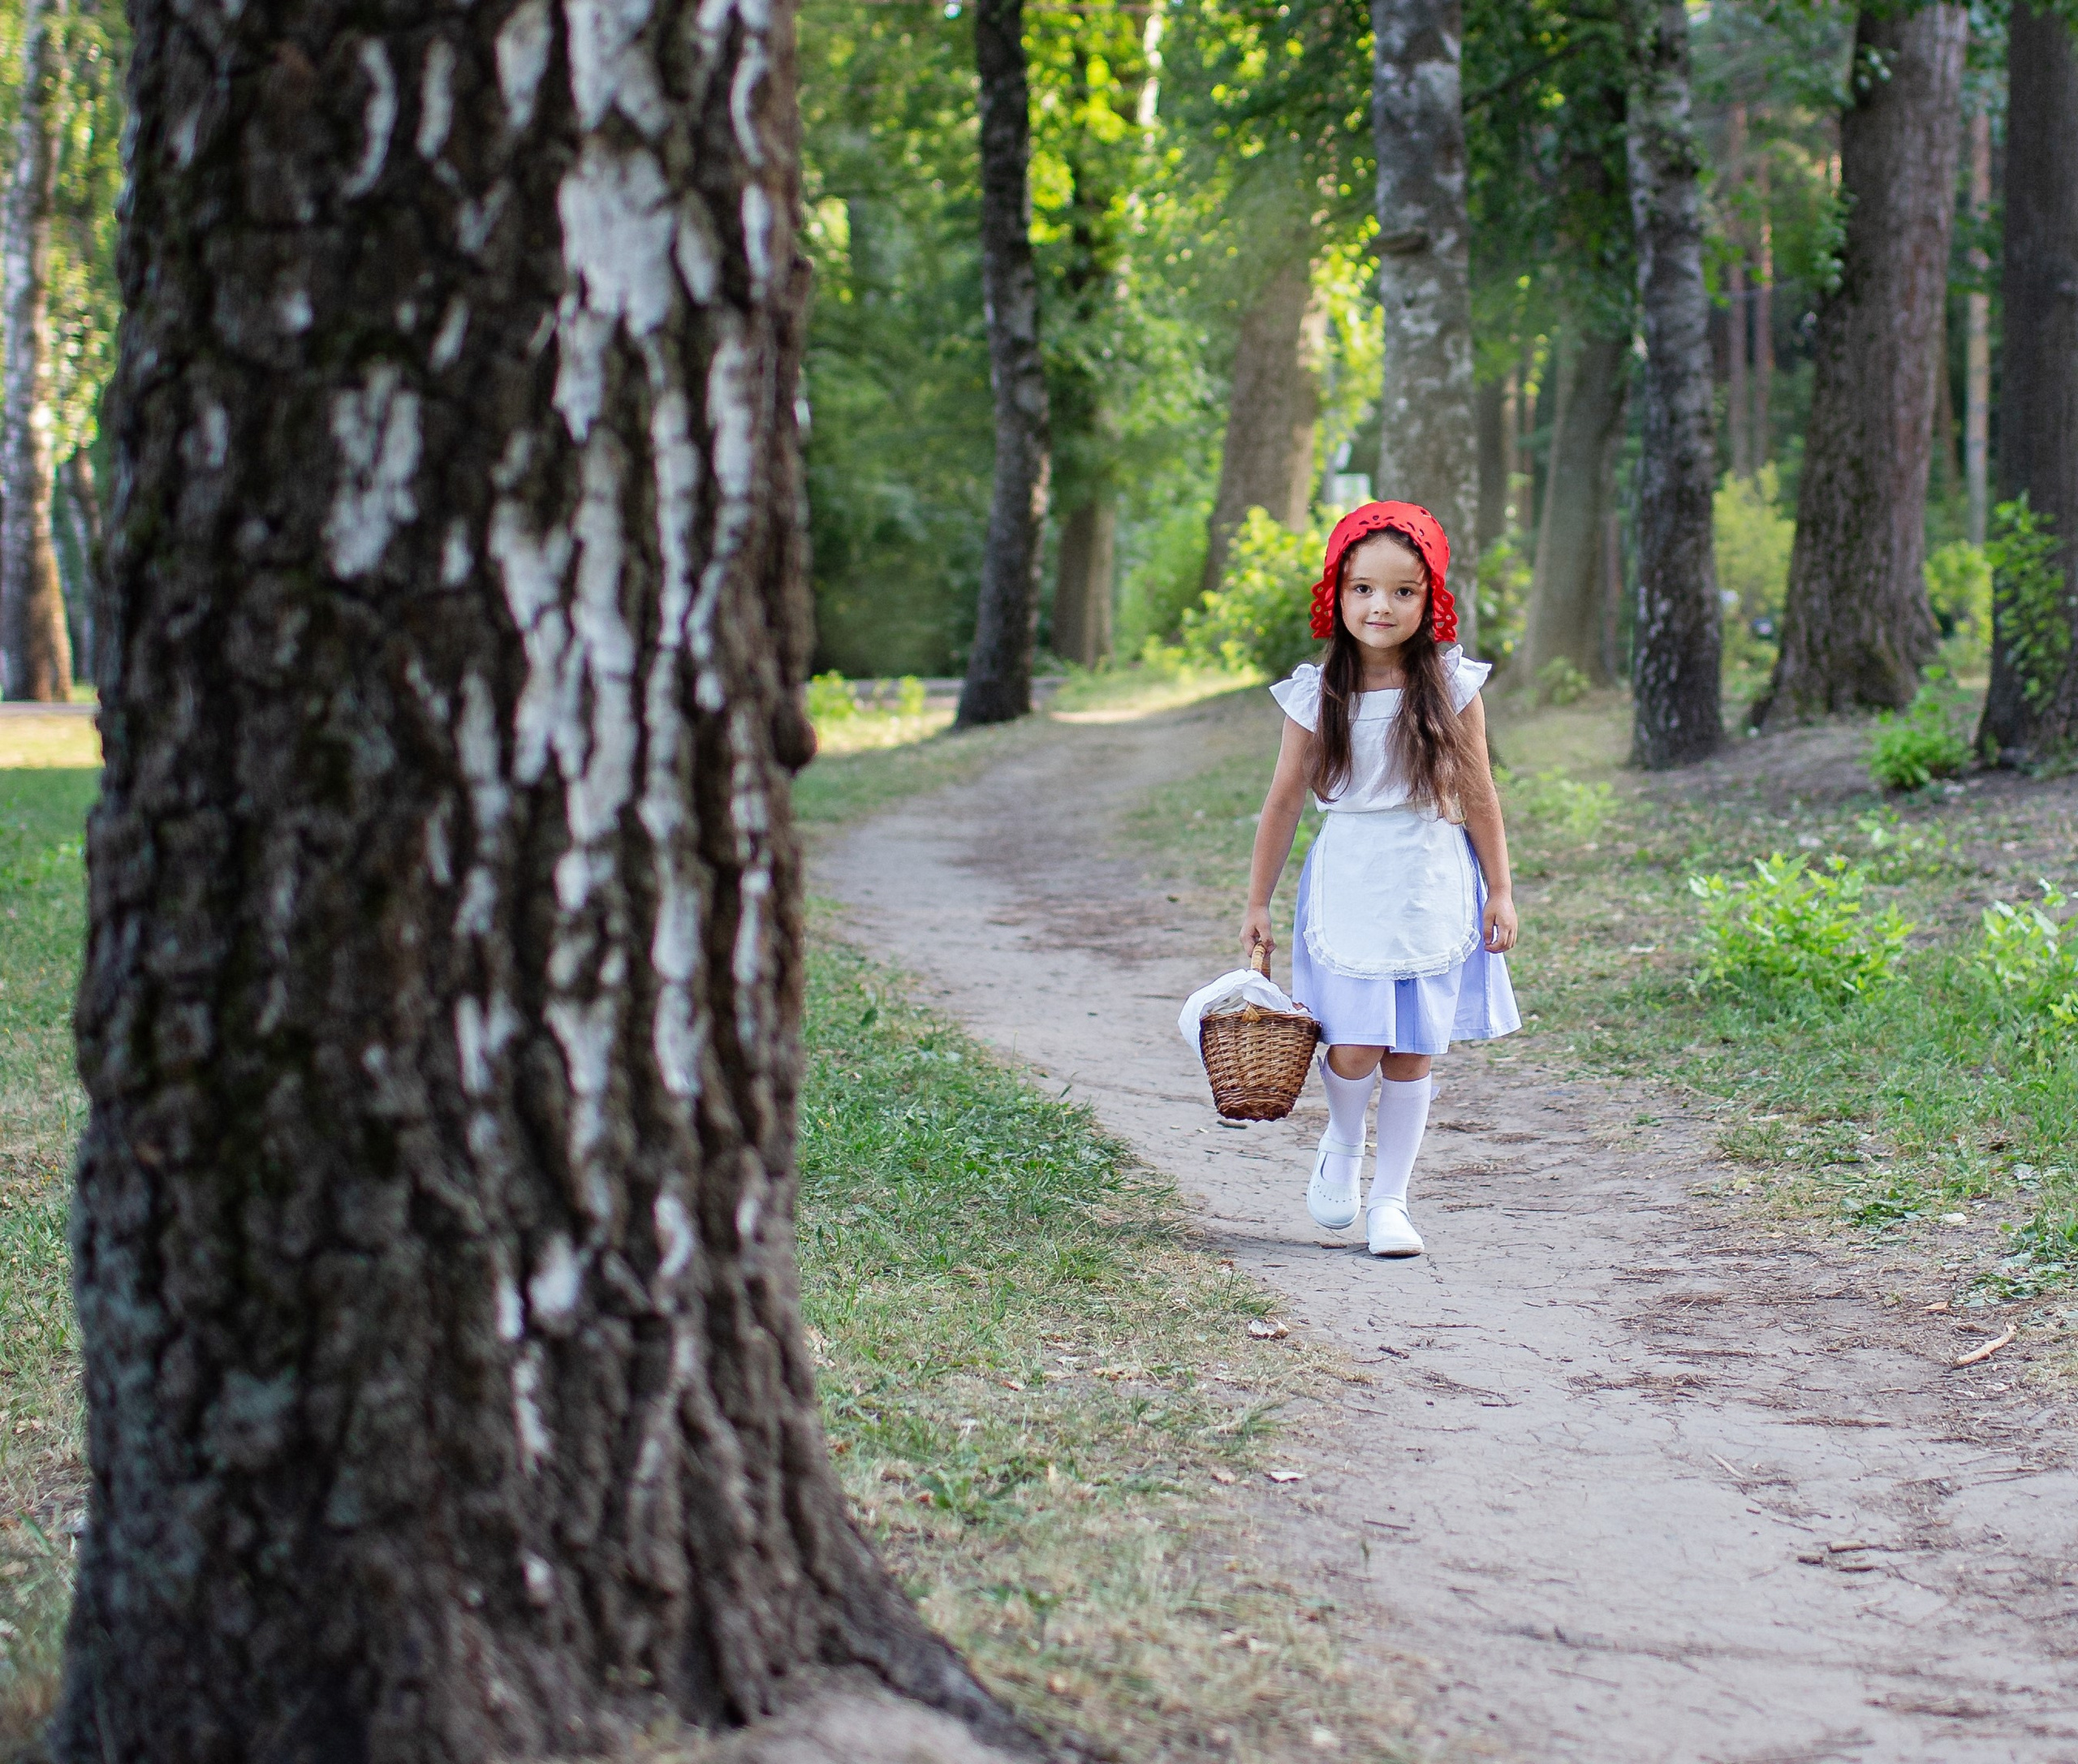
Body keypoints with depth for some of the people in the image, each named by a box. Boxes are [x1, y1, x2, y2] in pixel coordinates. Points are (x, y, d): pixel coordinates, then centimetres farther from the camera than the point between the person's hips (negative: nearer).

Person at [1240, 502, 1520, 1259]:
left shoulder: (1452, 689, -4)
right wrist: (1257, 904, 7)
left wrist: (1500, 893, 4)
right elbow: (1283, 803, 4)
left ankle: (1389, 1200, 17)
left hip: (1433, 890, 1)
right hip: (1348, 886, 0)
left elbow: (1478, 798, 4)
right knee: (1353, 1049, -8)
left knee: (1412, 1053, 3)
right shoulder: (1318, 696, -4)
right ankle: (1342, 1144, 24)